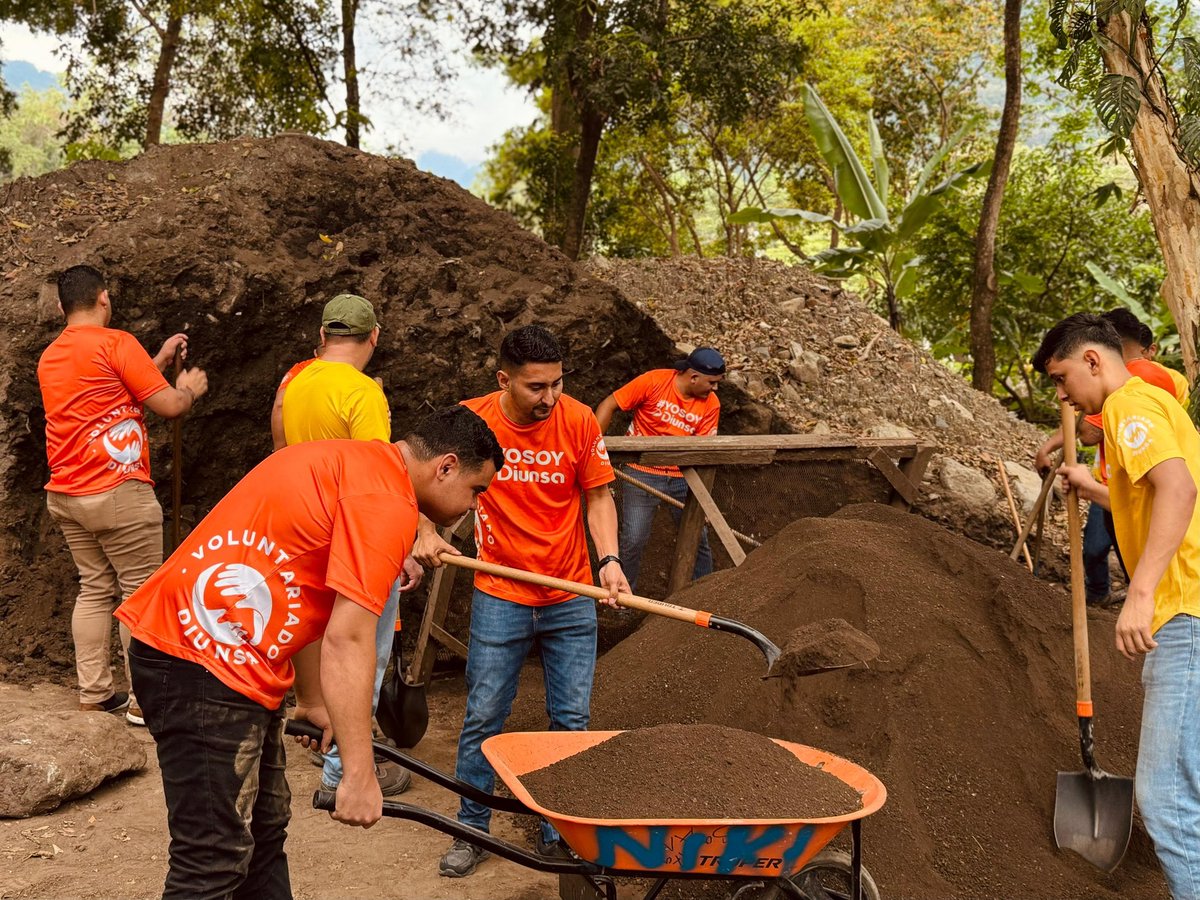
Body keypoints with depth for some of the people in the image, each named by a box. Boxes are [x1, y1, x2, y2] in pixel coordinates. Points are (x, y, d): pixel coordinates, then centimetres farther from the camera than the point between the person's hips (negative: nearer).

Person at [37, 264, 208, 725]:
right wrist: (190, 388, 11)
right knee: (141, 592, -1)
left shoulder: (50, 357, 15)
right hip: (118, 493, -8)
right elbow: (169, 405, -10)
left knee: (95, 589, 13)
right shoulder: (115, 342, -10)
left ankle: (93, 692, 14)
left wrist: (159, 360, 28)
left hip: (65, 494, 8)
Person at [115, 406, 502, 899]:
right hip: (203, 661, -11)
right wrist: (358, 774, -19)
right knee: (216, 859, -8)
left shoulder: (354, 465, 17)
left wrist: (313, 701, 31)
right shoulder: (388, 502, -14)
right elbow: (347, 640, -21)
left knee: (264, 829, 18)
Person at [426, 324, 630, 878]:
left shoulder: (578, 420, -7)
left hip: (571, 600, 1)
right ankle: (471, 832, 22)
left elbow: (597, 496, 1)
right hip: (499, 598, -1)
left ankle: (559, 833, 24)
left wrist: (609, 558, -12)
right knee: (484, 718, 6)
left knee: (571, 721, 8)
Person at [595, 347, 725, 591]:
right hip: (642, 474, -4)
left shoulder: (711, 404, -4)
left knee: (698, 537, 10)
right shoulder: (654, 382, -15)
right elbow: (608, 405, -10)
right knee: (633, 540, -5)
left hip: (681, 477, 4)